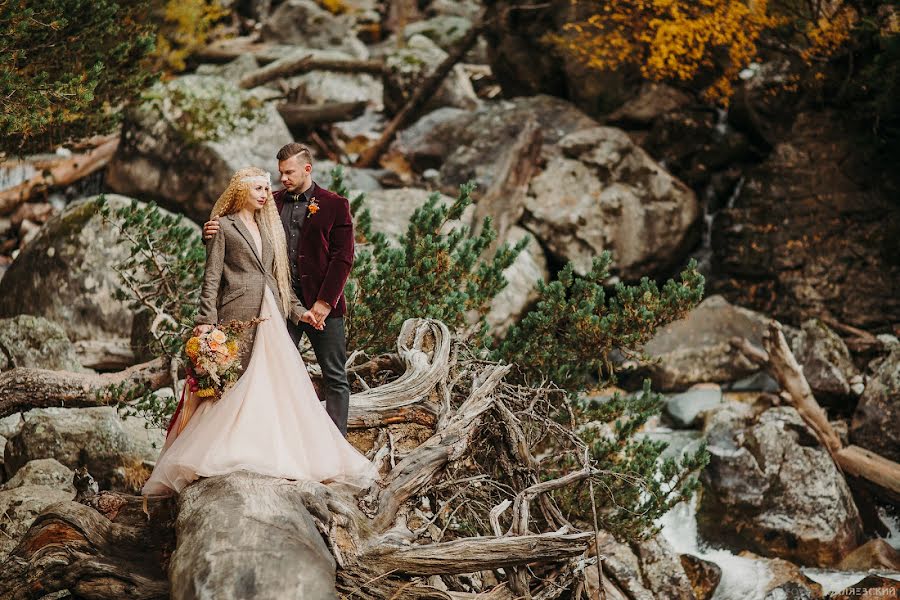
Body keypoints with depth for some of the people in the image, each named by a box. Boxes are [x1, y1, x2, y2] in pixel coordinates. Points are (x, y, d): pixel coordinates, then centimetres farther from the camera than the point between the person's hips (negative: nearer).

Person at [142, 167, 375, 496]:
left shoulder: (268, 228, 21)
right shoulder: (224, 226, 2)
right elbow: (212, 277, -3)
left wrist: (297, 309, 16)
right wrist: (206, 319, -13)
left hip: (271, 317, 6)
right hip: (238, 316, -6)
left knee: (275, 380, -2)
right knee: (235, 381, -9)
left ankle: (274, 451, 0)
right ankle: (233, 453, -8)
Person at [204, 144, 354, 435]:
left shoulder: (334, 205, 2)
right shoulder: (272, 203, 11)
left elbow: (343, 258, -3)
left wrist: (324, 302, -11)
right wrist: (212, 231, -13)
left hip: (322, 304, -2)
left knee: (335, 378, 2)